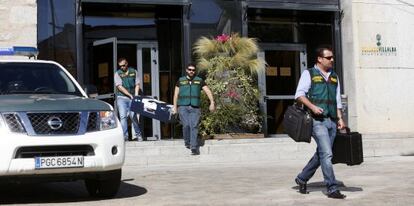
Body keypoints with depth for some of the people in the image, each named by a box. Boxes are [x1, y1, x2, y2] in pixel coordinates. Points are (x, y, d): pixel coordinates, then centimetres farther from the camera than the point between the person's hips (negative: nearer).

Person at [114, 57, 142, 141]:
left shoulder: (133, 72, 9)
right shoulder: (117, 74, 1)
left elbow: (137, 84, 10)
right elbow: (120, 87, -8)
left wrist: (136, 95, -4)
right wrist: (130, 95, -13)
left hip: (132, 98, 1)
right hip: (121, 98, -1)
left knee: (133, 116, -1)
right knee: (123, 116, -10)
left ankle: (138, 134, 14)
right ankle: (125, 136, -9)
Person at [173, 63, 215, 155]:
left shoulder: (199, 81, 9)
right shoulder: (180, 81, 10)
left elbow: (208, 91, 4)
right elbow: (176, 94, 12)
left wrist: (212, 103, -9)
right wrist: (175, 107, 6)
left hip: (195, 108, 0)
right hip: (183, 107, 0)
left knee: (194, 126, -10)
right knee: (186, 125, -14)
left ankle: (194, 148, -12)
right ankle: (187, 142, 11)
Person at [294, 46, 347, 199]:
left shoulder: (334, 77, 20)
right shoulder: (309, 74, 1)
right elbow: (299, 95, -6)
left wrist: (340, 118, 12)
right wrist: (312, 107, -19)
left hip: (331, 120, 7)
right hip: (317, 120, -7)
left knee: (321, 154, 11)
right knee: (326, 154, -13)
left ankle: (302, 178, 28)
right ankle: (332, 189, -10)